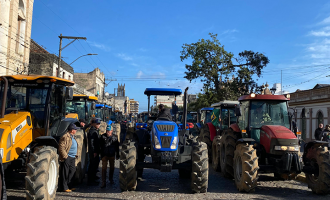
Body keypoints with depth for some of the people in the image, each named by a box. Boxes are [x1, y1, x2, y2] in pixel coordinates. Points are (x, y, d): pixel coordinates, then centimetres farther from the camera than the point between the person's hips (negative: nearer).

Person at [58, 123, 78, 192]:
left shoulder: (73, 137, 17)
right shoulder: (65, 137, -15)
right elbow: (61, 147, -19)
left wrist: (75, 155, 18)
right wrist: (65, 156, -19)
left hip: (72, 158, 9)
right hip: (67, 158, -9)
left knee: (72, 171, 13)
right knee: (65, 173, 0)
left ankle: (69, 186, 23)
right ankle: (64, 187, 7)